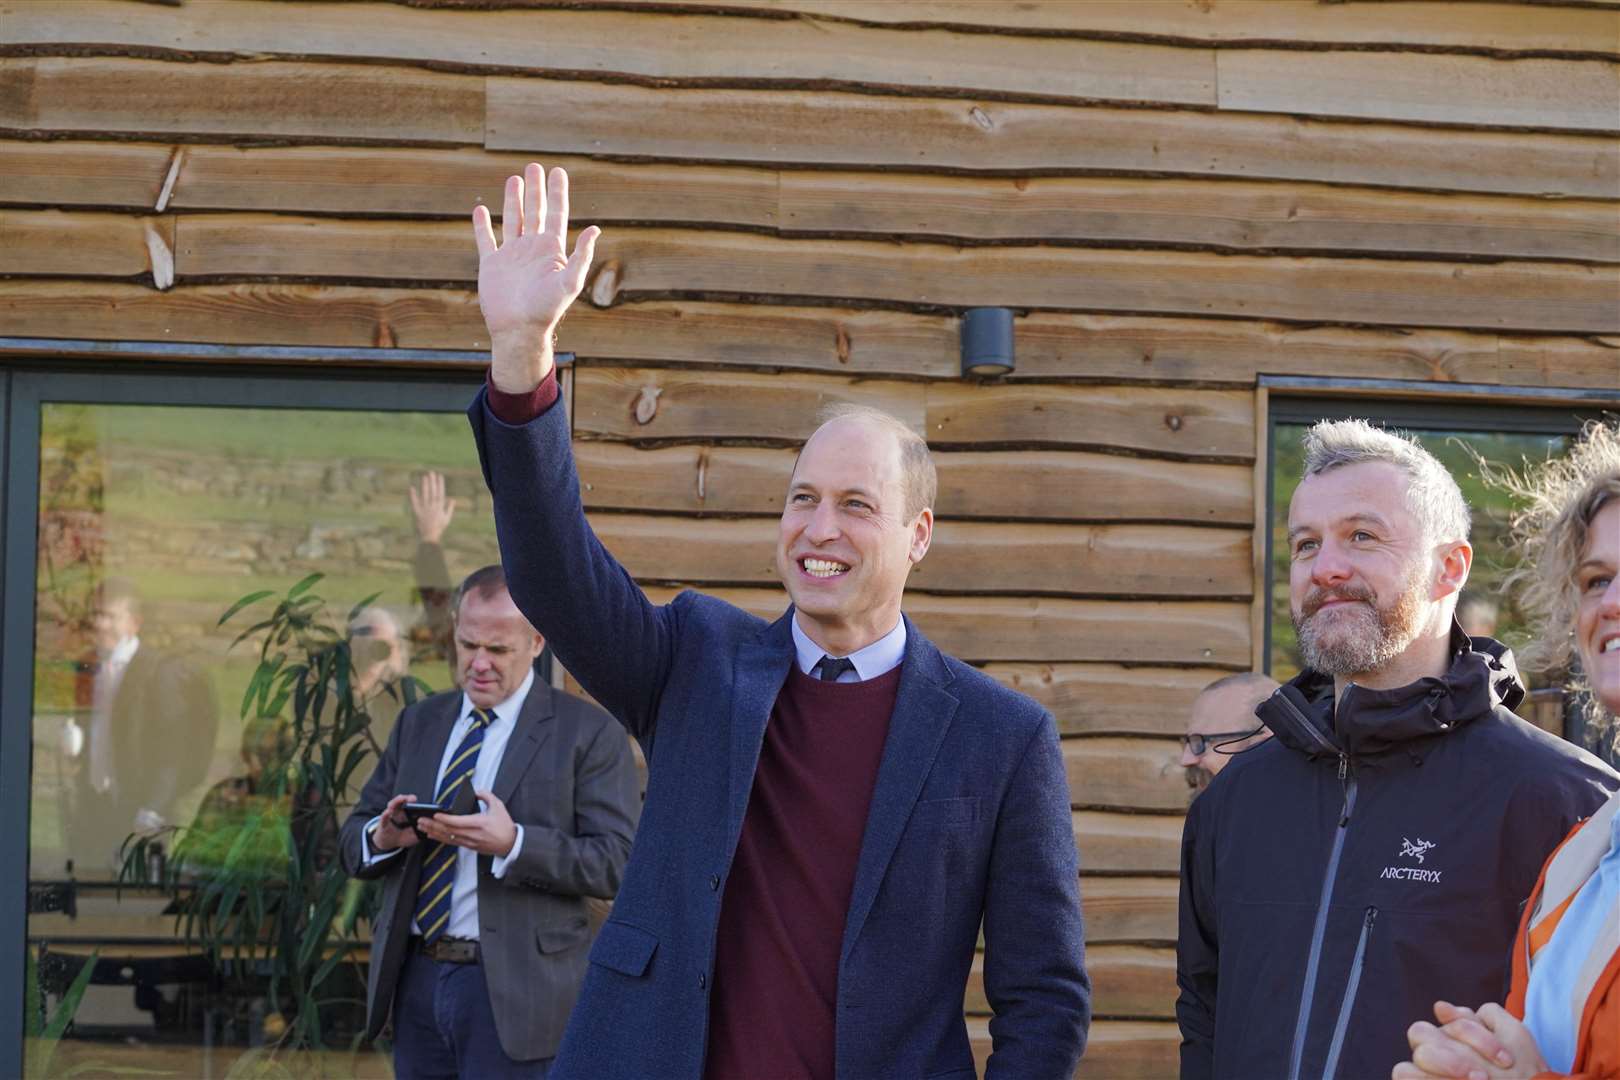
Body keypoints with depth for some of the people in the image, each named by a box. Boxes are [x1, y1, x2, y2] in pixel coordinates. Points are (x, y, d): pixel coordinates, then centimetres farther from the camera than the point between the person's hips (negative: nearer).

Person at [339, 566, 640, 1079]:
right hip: (415, 979, 5)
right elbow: (353, 841, 13)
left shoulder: (588, 733, -3)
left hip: (513, 992, -5)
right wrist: (382, 836, -12)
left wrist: (512, 844, -24)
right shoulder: (418, 723, 13)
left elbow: (618, 861, -11)